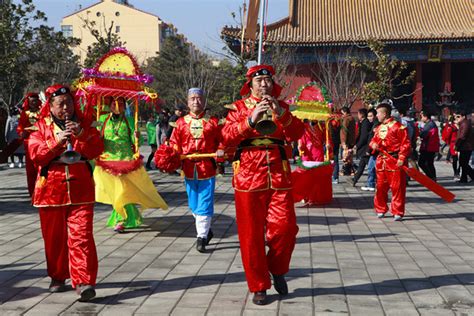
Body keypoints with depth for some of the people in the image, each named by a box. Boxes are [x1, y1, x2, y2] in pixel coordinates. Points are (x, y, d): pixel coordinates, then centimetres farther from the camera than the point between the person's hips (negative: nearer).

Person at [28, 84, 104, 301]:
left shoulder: (83, 124, 11)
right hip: (51, 189, 1)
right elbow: (35, 154, -6)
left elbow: (97, 149, 0)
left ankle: (84, 282, -15)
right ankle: (57, 277, 27)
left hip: (80, 189, 0)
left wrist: (82, 134, -16)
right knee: (54, 237, 10)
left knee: (81, 235, -11)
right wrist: (57, 141, -19)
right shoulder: (42, 126, 7)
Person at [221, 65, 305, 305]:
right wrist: (251, 119, -22)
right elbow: (227, 137, -9)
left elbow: (296, 133, -4)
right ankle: (259, 287, 14)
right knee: (251, 235, 1)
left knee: (285, 228, -8)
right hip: (248, 178, -1)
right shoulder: (239, 107, 7)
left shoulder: (282, 107, 13)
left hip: (279, 179, 1)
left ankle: (277, 269, 20)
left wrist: (281, 114, -20)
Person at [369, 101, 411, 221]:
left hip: (395, 161, -7)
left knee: (397, 188, -2)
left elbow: (405, 143, -12)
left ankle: (398, 212, 5)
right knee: (381, 186, 12)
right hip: (381, 160, 7)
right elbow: (374, 140, 21)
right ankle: (381, 209, 24)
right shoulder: (379, 128, 12)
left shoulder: (397, 126, -10)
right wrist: (373, 144, -4)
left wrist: (402, 158, -18)